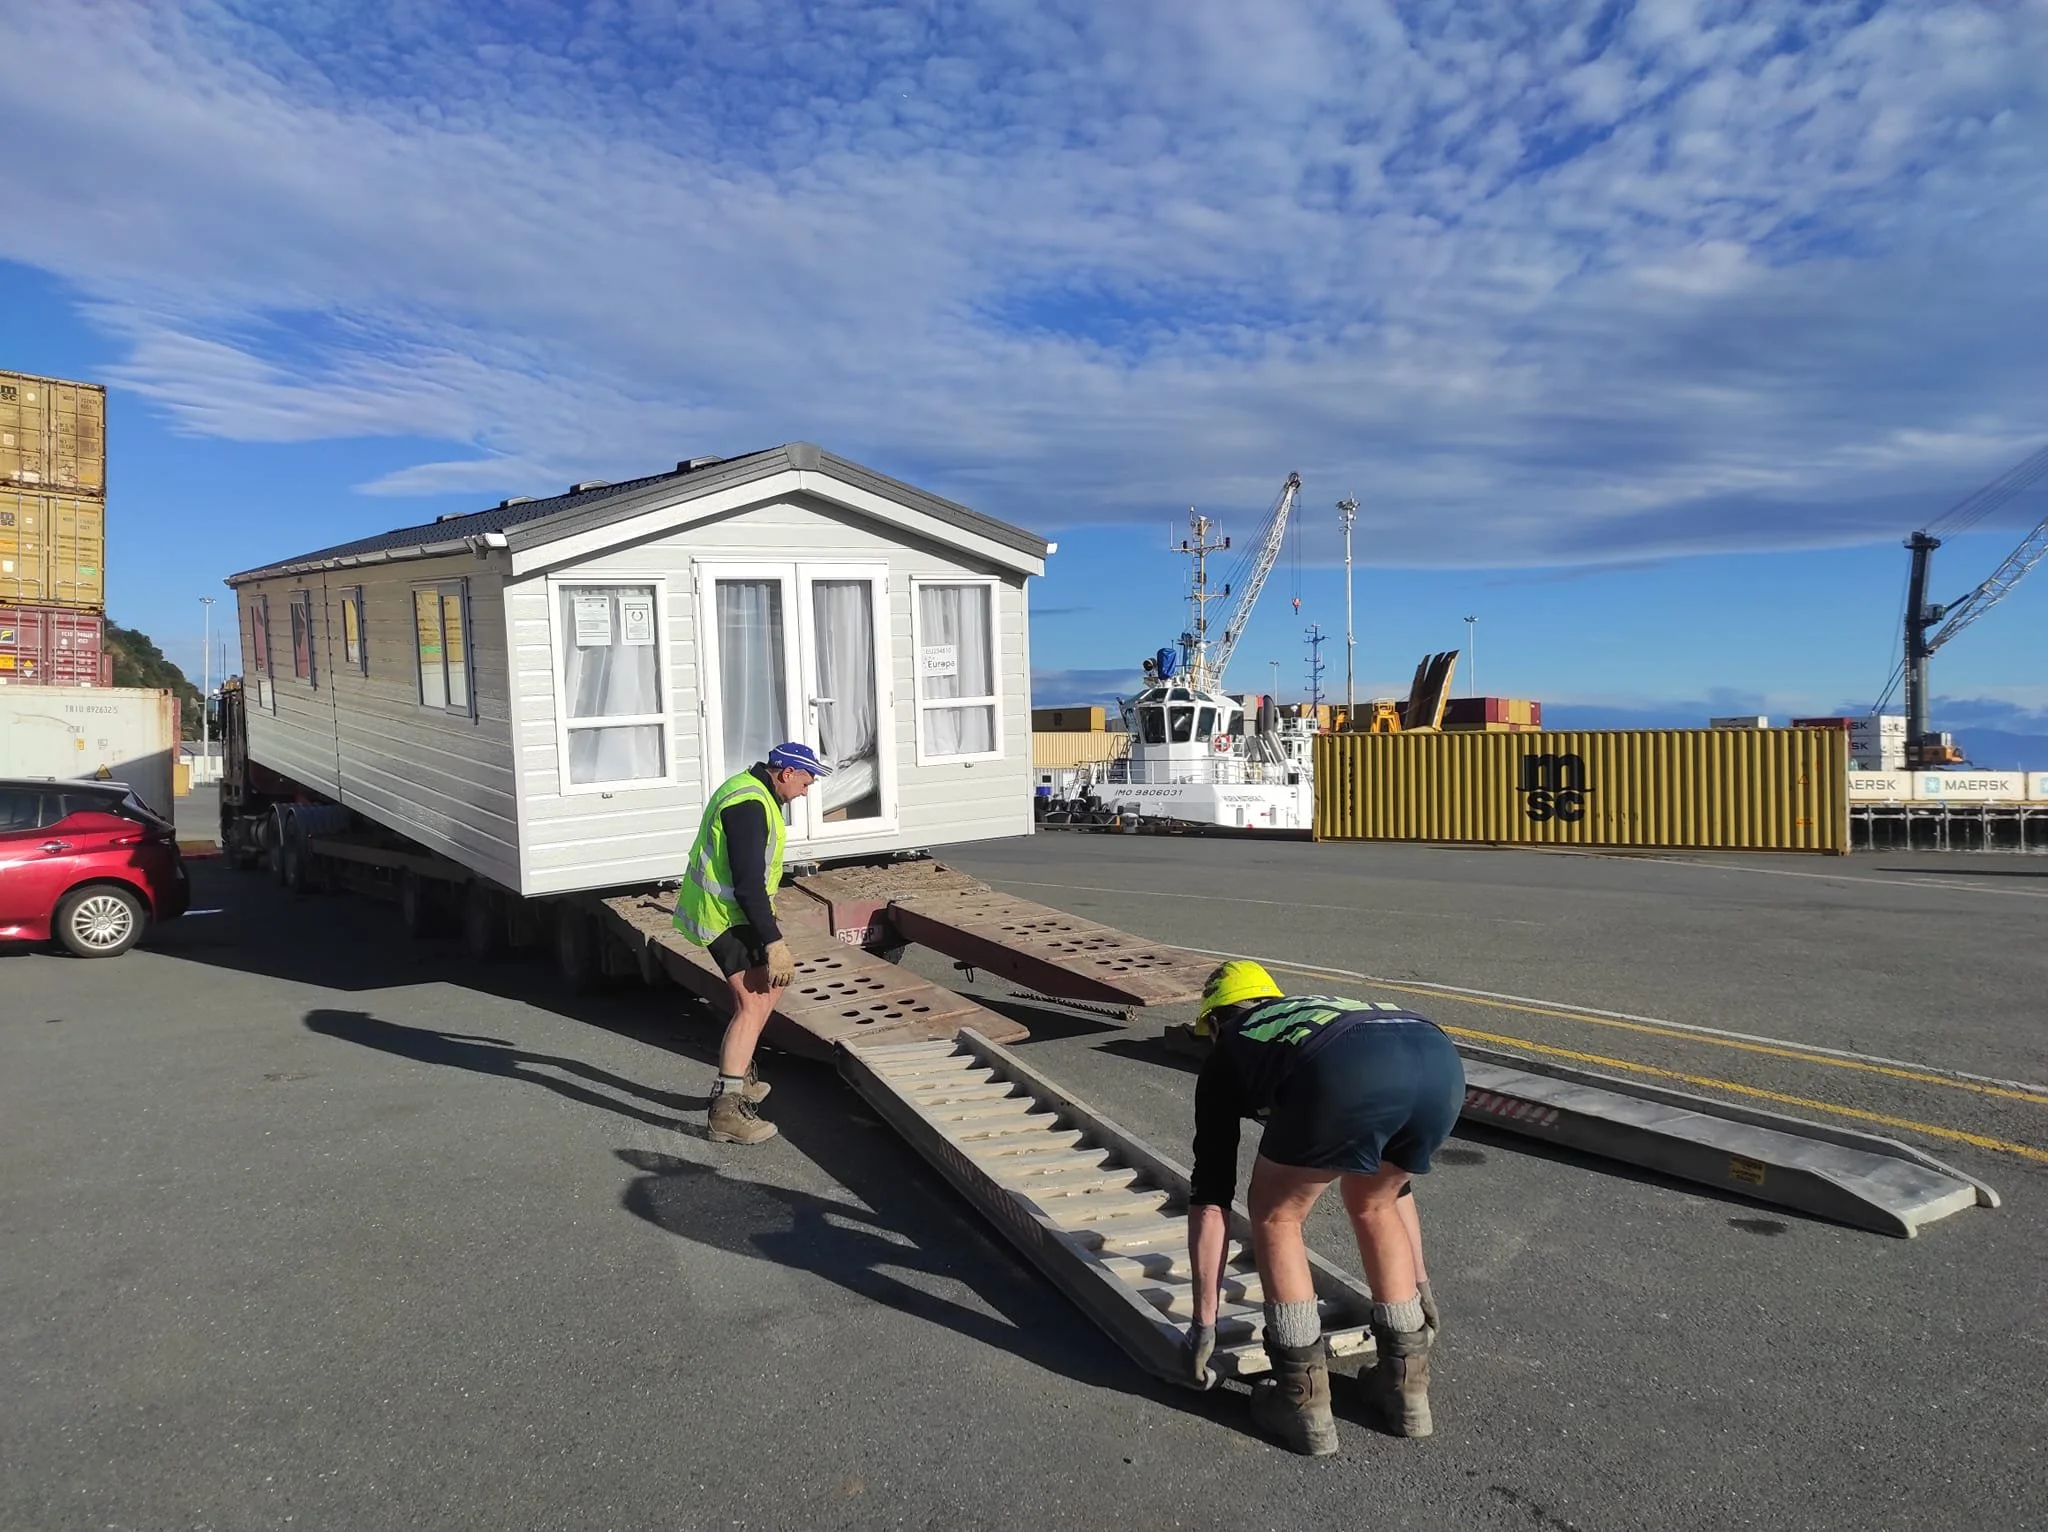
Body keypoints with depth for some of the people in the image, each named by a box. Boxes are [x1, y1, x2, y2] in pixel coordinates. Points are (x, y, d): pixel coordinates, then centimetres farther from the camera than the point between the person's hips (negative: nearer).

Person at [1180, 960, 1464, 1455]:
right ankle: (1407, 1386, 37)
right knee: (1372, 1205, 32)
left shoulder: (1228, 1051, 33)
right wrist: (1419, 1280, 62)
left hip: (1343, 1078, -5)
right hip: (1442, 1063, 6)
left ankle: (1304, 1401, 24)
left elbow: (1210, 1200, 29)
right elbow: (1391, 1180, 51)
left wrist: (1204, 1322, 38)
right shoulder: (1320, 1010, 44)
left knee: (1274, 1215, 21)